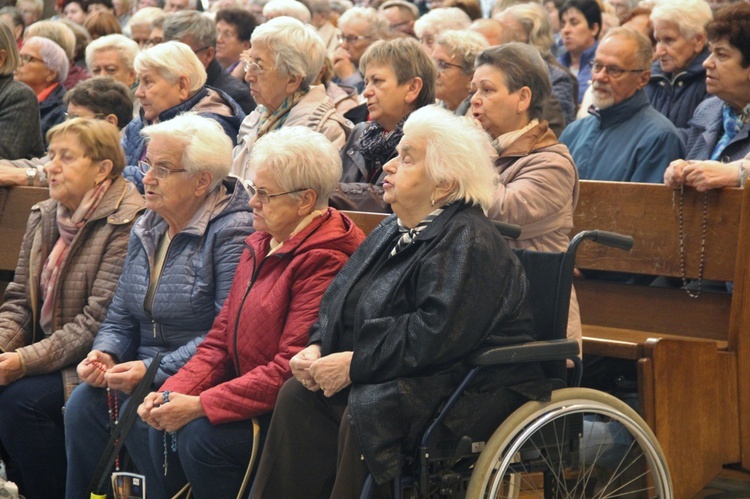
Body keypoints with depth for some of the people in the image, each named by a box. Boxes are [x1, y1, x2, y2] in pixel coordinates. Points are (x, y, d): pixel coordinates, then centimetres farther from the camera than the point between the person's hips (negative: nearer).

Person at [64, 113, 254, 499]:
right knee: (83, 403, -18)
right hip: (146, 374, 7)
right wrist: (104, 353, -6)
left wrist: (154, 370, -22)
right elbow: (120, 318, 17)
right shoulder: (146, 229, 14)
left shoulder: (232, 232, -12)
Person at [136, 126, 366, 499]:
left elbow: (292, 367, -23)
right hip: (250, 398, 8)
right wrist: (174, 391, -5)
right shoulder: (260, 246, 13)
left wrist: (201, 405, -23)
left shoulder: (325, 261, -17)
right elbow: (221, 340, 13)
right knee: (165, 427, -11)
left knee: (202, 435, -25)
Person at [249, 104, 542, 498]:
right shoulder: (395, 232, 15)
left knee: (366, 409, -33)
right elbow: (339, 302, 18)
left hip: (472, 392, -9)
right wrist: (317, 347, -3)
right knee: (296, 395, -10)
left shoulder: (467, 243, -16)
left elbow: (437, 335, -27)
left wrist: (354, 363, -22)